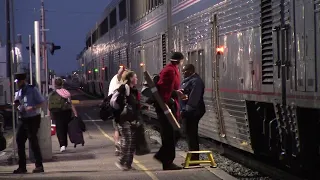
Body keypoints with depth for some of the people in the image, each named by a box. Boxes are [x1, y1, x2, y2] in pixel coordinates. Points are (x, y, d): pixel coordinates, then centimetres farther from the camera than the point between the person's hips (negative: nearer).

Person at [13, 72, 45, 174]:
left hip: (33, 119, -7)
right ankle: (22, 167, 12)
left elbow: (42, 102, -7)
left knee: (33, 141, -7)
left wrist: (33, 107, -24)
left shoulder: (32, 90, -6)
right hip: (22, 119, 7)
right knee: (19, 141, 3)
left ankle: (39, 166, 2)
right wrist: (16, 104, -3)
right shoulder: (18, 92, 13)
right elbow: (16, 107, 20)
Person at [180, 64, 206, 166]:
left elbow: (193, 98, -23)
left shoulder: (195, 81, -15)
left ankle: (194, 159, -4)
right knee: (191, 134, 13)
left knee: (191, 135, -8)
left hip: (192, 112, -11)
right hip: (189, 111, 11)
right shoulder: (188, 80, 18)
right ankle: (193, 158, 20)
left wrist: (186, 110, -25)